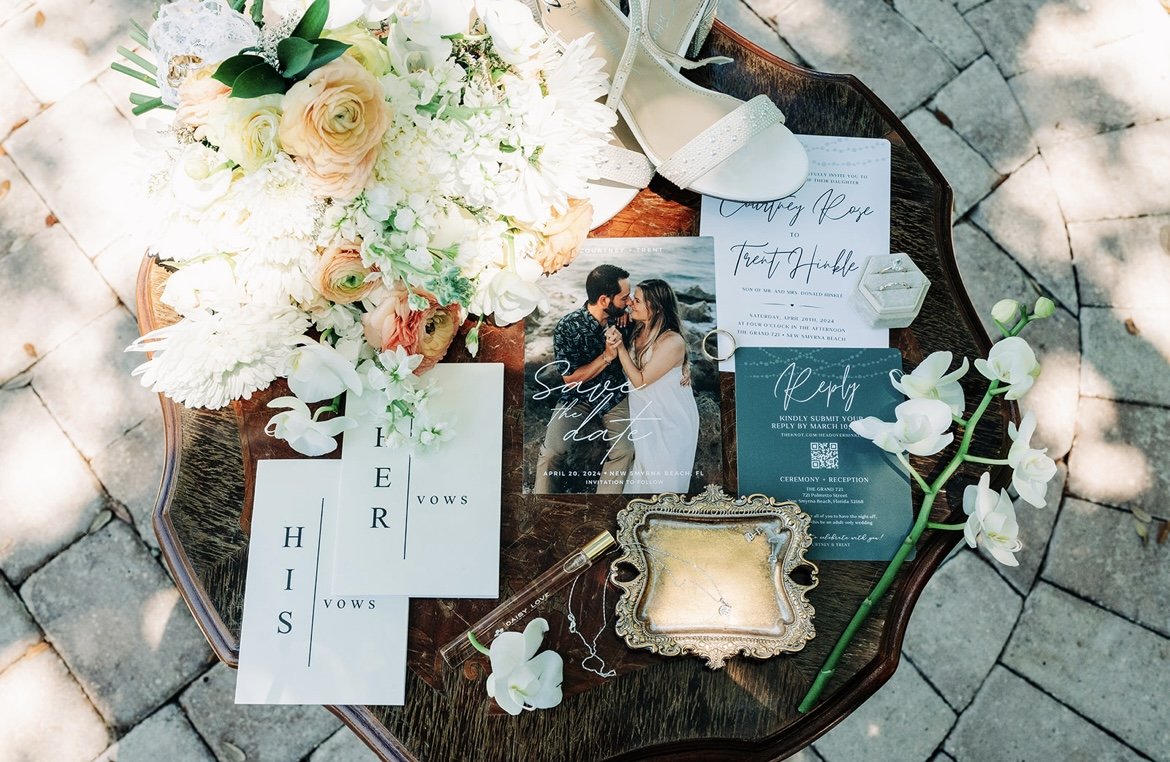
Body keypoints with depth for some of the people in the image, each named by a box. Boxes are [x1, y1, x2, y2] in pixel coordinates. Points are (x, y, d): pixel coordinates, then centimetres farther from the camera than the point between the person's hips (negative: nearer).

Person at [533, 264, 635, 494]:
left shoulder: (621, 317, -6)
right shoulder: (567, 328, -16)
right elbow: (571, 379, -11)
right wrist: (607, 356, -21)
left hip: (617, 398, 2)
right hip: (579, 400, -2)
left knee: (625, 450, -25)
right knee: (552, 451, -26)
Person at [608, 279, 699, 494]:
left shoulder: (672, 341, -24)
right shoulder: (637, 330, -3)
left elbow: (640, 381, -21)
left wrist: (620, 346, -24)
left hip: (671, 421, -6)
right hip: (645, 417, 6)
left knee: (664, 481, 9)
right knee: (643, 477, 18)